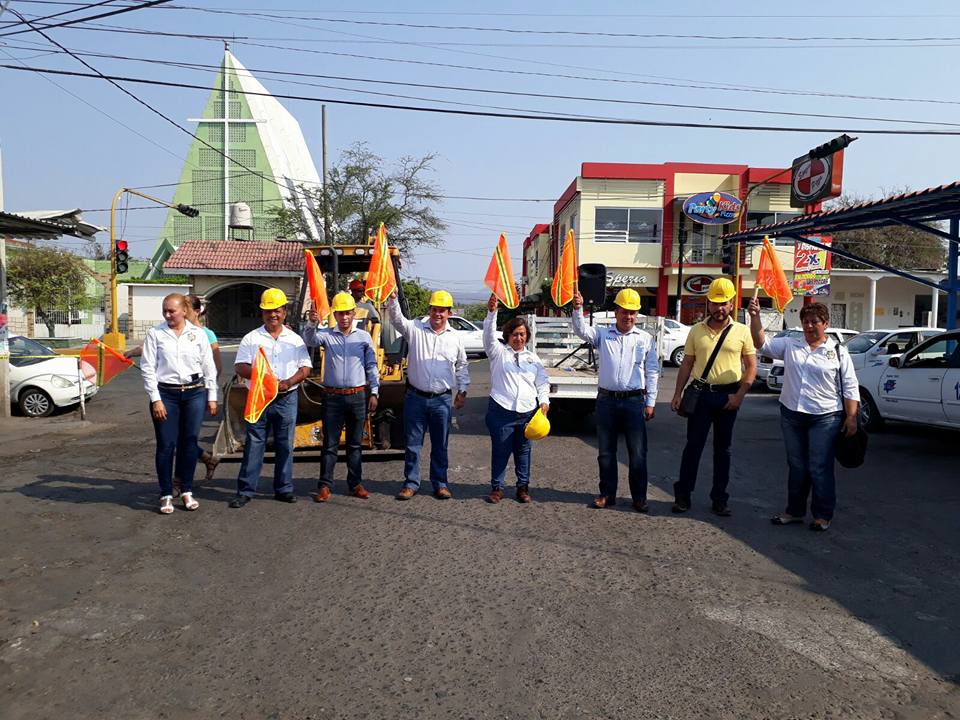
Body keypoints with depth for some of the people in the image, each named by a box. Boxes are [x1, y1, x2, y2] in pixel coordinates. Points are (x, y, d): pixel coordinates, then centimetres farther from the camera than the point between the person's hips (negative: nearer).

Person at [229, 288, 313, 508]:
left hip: (287, 398, 1)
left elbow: (305, 368, 4)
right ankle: (245, 490, 6)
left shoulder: (295, 339, 9)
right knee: (253, 445, 0)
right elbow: (240, 367, -2)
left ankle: (283, 489, 17)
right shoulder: (251, 338, 5)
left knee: (285, 445, 7)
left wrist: (288, 382, -13)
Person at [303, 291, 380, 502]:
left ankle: (355, 484, 19)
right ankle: (325, 485, 10)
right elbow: (309, 340, -17)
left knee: (355, 443, 10)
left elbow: (371, 366, 7)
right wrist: (312, 323, -36)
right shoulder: (326, 335, 3)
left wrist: (374, 393, 3)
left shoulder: (364, 337, 5)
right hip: (333, 396, -1)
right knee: (330, 443, 3)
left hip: (357, 396, 1)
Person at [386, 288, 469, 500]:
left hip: (442, 400, 1)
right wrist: (392, 299, -36)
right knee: (412, 444, 7)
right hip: (415, 397, -1)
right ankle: (411, 483, 18)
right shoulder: (415, 329, -1)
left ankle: (440, 484, 22)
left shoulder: (455, 337, 6)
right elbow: (396, 319, -18)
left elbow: (462, 366, 15)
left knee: (440, 445, 10)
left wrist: (462, 391, 13)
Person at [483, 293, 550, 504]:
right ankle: (497, 488, 13)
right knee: (500, 451, 2)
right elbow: (489, 336, -12)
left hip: (528, 412, 3)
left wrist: (544, 401, -4)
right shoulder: (498, 352, 5)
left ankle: (523, 486, 23)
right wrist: (491, 313, -26)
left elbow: (542, 382, 12)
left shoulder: (533, 358, 14)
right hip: (501, 411, -3)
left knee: (523, 451, 11)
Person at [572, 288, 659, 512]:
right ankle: (607, 494, 21)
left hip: (635, 401, -1)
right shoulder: (602, 334, 7)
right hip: (607, 400, 1)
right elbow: (581, 330, -11)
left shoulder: (646, 339, 5)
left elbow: (652, 372, 5)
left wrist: (650, 403, 1)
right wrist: (578, 309, -28)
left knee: (638, 453, 3)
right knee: (606, 451, 9)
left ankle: (639, 497, 15)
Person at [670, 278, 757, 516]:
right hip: (701, 393, 1)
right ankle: (682, 494, 11)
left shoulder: (742, 331, 1)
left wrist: (739, 396, -8)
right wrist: (678, 393, 2)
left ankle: (719, 499, 18)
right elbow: (687, 364, 8)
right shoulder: (696, 331, 6)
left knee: (723, 449, 9)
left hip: (728, 396, 0)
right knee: (693, 445, 2)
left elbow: (751, 367, 2)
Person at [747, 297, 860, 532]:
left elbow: (850, 389, -1)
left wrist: (851, 418, -7)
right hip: (791, 415, 4)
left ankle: (823, 515, 14)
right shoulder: (790, 345, 7)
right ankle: (794, 511, 24)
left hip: (824, 418, -3)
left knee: (820, 469, 1)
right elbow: (762, 344, -1)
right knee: (796, 467, 13)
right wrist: (755, 317, -13)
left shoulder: (838, 352, 0)